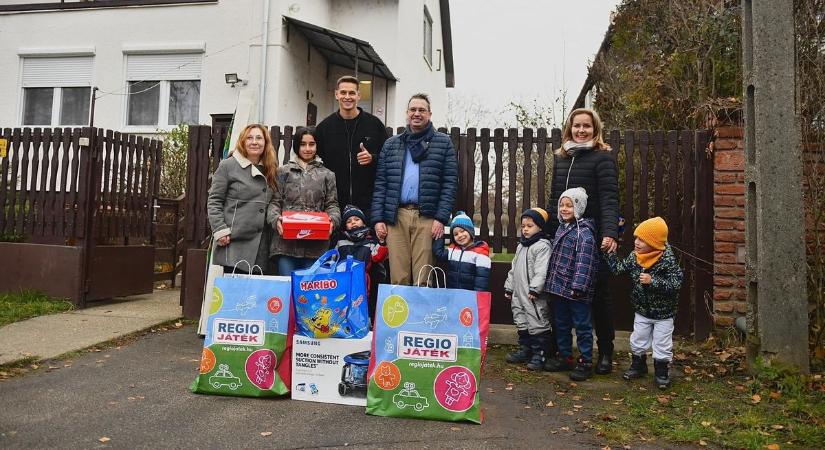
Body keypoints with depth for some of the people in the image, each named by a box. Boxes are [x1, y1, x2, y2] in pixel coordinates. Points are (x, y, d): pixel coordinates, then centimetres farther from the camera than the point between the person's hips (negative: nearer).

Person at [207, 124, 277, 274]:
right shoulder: (228, 166, 0)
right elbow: (214, 201, -2)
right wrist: (220, 230, -12)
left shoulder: (270, 170, 16)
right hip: (235, 244, -5)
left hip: (262, 247, 5)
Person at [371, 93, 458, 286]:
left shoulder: (443, 142, 9)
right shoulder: (391, 145, 17)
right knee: (398, 277, 1)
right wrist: (378, 218, 2)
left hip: (427, 217, -2)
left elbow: (450, 183, 3)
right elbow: (380, 183, 12)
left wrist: (441, 218, -7)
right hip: (396, 216, 2)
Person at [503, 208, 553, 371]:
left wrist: (535, 289, -25)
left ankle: (539, 354, 4)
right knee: (522, 323, 16)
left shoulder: (543, 246, -11)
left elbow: (542, 271, -19)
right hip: (519, 294, 9)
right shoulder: (521, 246, 17)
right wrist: (509, 287, 20)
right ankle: (525, 350, 27)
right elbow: (513, 269, 22)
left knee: (538, 324, -4)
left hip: (534, 296, -9)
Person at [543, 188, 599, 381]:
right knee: (561, 323, 18)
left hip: (576, 290, -9)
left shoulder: (584, 232, -15)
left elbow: (584, 262, -21)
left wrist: (578, 286, -24)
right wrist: (551, 282, 17)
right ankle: (564, 356, 31)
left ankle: (585, 362, 14)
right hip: (559, 287, 9)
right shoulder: (561, 228, 11)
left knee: (582, 325, 4)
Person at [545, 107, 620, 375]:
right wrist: (547, 231, 10)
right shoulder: (560, 158, 13)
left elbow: (609, 199, -15)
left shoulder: (602, 158, -5)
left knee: (599, 293, 6)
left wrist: (610, 233, -29)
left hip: (593, 237, -5)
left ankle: (605, 352, 18)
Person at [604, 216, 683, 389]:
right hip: (641, 311, 5)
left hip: (663, 312, -5)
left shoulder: (667, 260, -25)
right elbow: (618, 269, -1)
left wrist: (653, 281, -36)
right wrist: (610, 252, -9)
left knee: (662, 344, 9)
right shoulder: (634, 257, -8)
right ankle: (638, 366, 36)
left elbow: (676, 284, -28)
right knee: (637, 341, 16)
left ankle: (662, 372, 26)